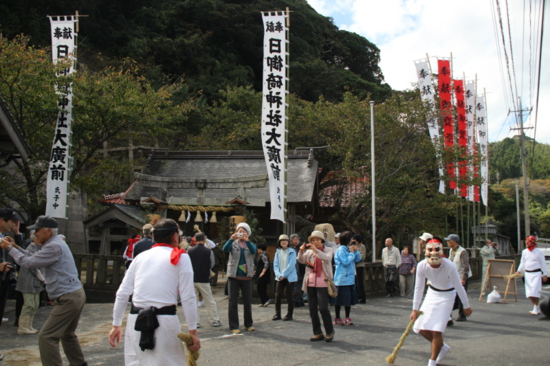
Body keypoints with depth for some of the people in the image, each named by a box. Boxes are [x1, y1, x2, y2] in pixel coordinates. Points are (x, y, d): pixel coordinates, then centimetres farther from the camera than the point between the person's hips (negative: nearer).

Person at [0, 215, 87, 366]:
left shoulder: (54, 247, -17)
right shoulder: (55, 244, 17)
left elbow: (28, 262, -17)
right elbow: (34, 258, 19)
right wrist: (16, 247, 15)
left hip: (68, 299, -11)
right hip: (76, 295, 11)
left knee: (46, 336, -8)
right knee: (67, 334, 25)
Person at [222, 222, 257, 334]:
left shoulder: (250, 244, 8)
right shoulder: (233, 244, 5)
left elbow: (254, 251, -15)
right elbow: (225, 249, -16)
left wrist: (247, 241, -34)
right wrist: (231, 239, -34)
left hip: (246, 277, 1)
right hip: (233, 276, -1)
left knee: (248, 301, 7)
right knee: (233, 302, 1)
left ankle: (249, 324, 20)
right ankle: (234, 326, 7)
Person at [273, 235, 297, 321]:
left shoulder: (292, 252, -3)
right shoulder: (278, 252, 9)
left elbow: (291, 265, -12)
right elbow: (275, 265, 3)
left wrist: (283, 274, -16)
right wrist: (278, 275, -13)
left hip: (290, 277, -3)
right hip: (280, 278, 4)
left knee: (289, 297, 1)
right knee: (278, 296, 1)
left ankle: (289, 314, 10)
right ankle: (277, 314, 11)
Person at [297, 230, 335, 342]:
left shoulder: (328, 250, 5)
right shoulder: (309, 251, 14)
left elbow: (327, 258, -17)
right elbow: (301, 261, -1)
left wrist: (316, 250, -28)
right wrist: (301, 251, -20)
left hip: (322, 283, -4)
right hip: (310, 283, 4)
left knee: (323, 308, -12)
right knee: (312, 310, 5)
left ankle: (330, 332, 5)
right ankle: (318, 333, 15)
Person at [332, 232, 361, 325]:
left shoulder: (349, 249, 11)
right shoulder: (341, 250, -14)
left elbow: (358, 259, 11)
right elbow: (345, 262, -22)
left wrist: (356, 250, -1)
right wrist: (351, 253, -13)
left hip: (350, 278, 8)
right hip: (342, 279, -8)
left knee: (349, 299, 11)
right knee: (339, 300, 1)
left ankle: (347, 318, 20)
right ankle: (337, 318, 12)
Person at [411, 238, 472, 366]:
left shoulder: (449, 266, -30)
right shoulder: (422, 266, -22)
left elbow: (459, 287, -17)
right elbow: (419, 288, -11)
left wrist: (466, 306, -6)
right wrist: (415, 309, -8)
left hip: (446, 296, -4)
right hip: (432, 293, 4)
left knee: (436, 330, -12)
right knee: (420, 328, 2)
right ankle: (443, 347, 30)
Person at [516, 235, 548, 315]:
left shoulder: (539, 252, -3)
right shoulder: (524, 252, 11)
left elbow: (543, 263, 0)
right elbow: (522, 263, 18)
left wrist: (545, 274, -1)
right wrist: (519, 271, 6)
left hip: (536, 273, -5)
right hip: (527, 273, 6)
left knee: (535, 292, -12)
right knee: (529, 292, 6)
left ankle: (536, 309, -7)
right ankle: (537, 308, 18)